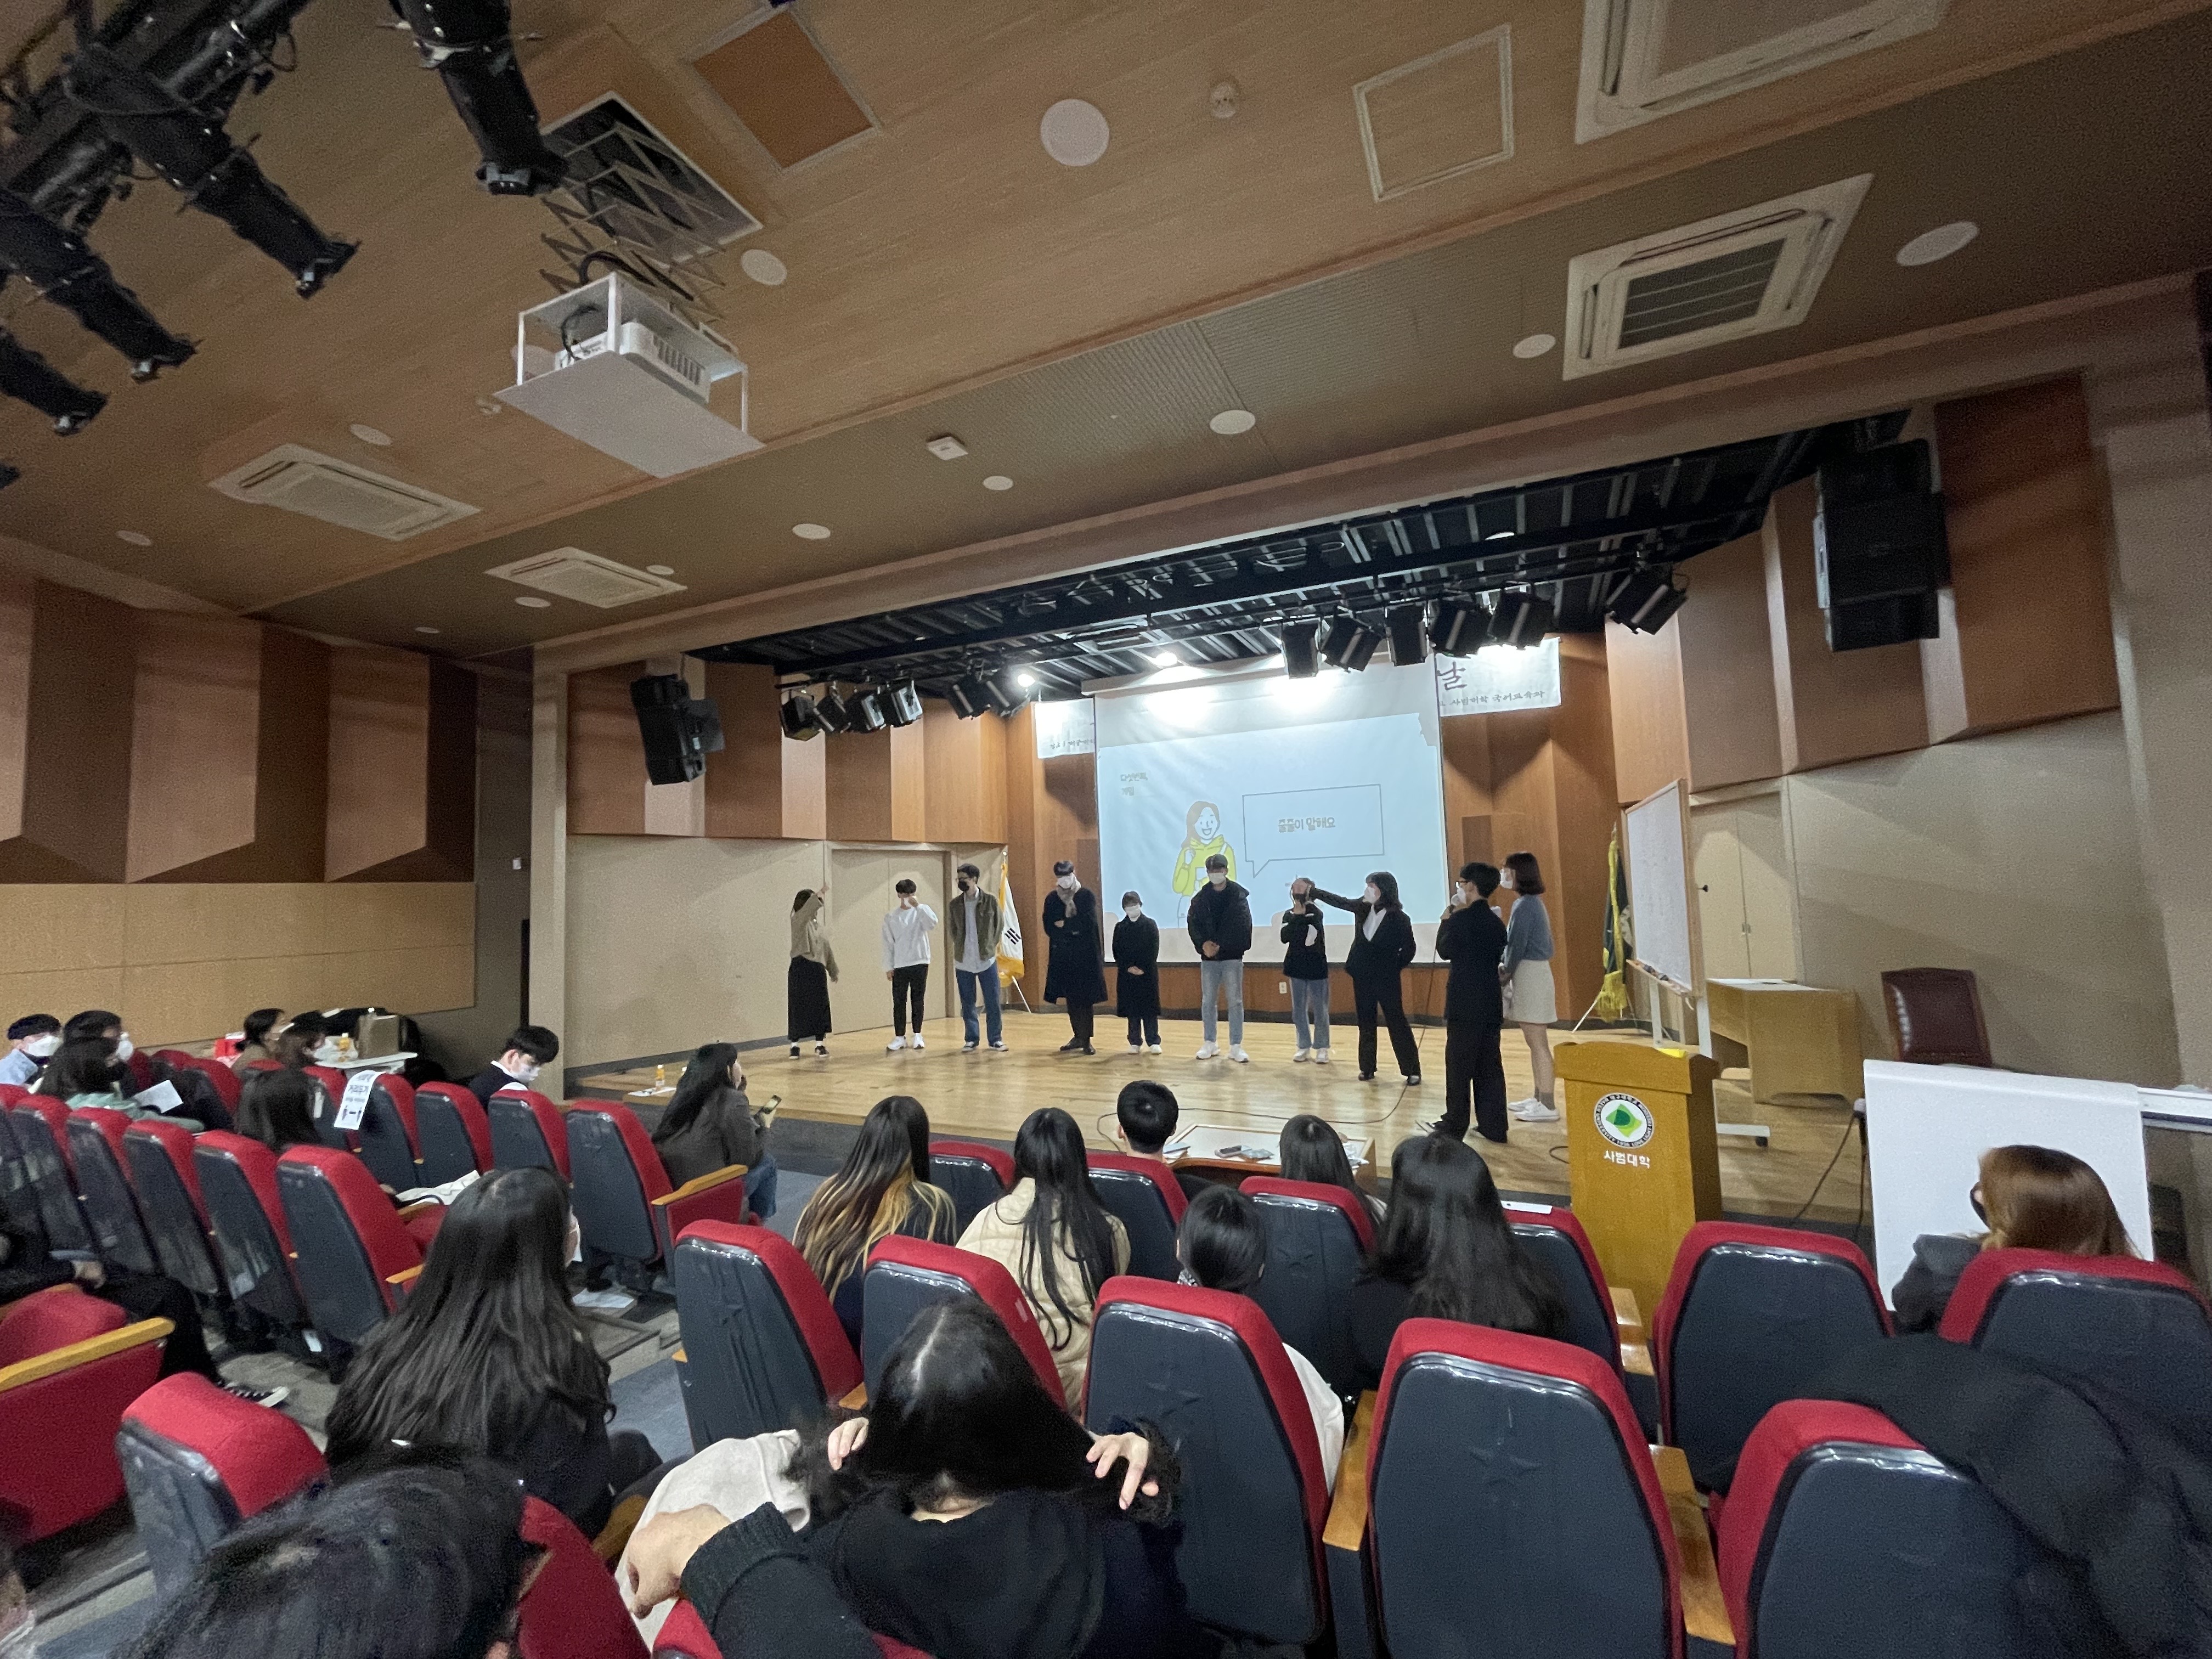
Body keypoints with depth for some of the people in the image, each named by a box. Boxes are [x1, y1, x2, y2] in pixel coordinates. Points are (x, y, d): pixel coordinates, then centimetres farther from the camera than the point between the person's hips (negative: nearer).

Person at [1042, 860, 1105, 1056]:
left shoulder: (1087, 895, -2)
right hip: (1062, 955, 4)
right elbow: (1049, 928, 0)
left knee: (1084, 998, -2)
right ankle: (1078, 1037, 21)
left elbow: (1089, 922, -15)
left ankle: (1086, 1040, 5)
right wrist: (1074, 929, -12)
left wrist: (1064, 925, -7)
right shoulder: (1051, 899, 8)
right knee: (1070, 998, 10)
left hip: (1084, 954, -4)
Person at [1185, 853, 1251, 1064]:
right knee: (1207, 1001, 9)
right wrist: (1203, 943, -17)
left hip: (1232, 956, -3)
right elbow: (1193, 923, 0)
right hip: (1208, 957, 3)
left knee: (1235, 1001, 1)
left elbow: (1243, 926, -12)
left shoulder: (1239, 895, -4)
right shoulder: (1200, 897, 5)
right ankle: (1209, 1043, 21)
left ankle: (1236, 1046, 9)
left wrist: (1220, 945, -17)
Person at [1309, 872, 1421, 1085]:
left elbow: (1409, 949, -7)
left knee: (1397, 1023, 1)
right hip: (1363, 977, 5)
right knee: (1366, 1023, 12)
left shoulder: (1398, 918, -15)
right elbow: (1338, 901, 8)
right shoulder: (1363, 907, -1)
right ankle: (1367, 1068, 21)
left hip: (1387, 980, -5)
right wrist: (1312, 890, 8)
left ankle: (1413, 1070, 10)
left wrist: (1392, 969, -3)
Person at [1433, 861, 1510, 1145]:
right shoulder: (1496, 922, 8)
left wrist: (1446, 920, 3)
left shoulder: (1461, 919, -15)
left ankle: (1455, 1125, 9)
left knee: (1459, 1066, 1)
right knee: (1489, 1065, 12)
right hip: (1491, 1004, 7)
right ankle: (1493, 1126, 17)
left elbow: (1445, 950, -3)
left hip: (1465, 1004, -7)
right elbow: (1497, 956, 15)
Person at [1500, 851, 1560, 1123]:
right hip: (1533, 972, 10)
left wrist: (1506, 971, -2)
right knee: (1536, 1043, 15)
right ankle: (1539, 1098, 23)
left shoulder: (1524, 905, -16)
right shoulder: (1532, 902, 14)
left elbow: (1517, 945, -17)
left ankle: (1547, 1106, 0)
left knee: (1538, 1043, -5)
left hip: (1529, 975, -10)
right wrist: (1508, 969, 8)